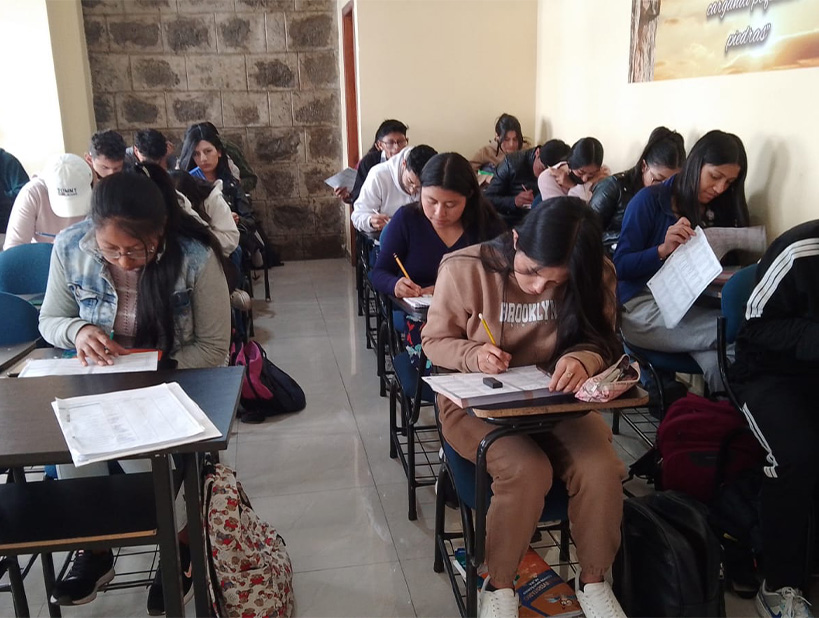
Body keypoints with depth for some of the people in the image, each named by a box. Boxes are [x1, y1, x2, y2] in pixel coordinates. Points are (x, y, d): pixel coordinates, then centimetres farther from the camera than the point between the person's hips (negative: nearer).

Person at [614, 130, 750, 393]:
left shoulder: (720, 211, 14)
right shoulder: (650, 200, 0)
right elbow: (620, 266, -5)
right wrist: (664, 249, -20)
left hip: (696, 307, 4)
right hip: (644, 307, -4)